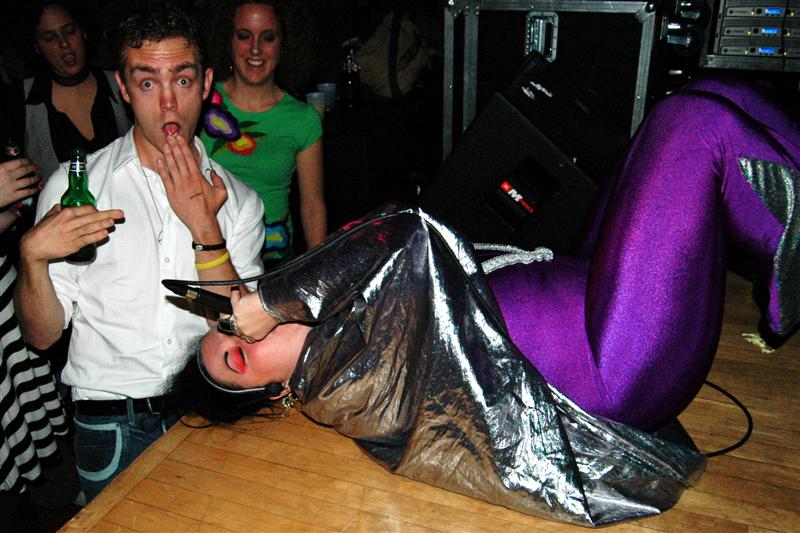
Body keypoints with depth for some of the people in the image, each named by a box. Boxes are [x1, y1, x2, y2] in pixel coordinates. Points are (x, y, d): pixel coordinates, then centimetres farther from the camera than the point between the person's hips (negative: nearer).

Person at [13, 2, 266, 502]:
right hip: (113, 427, -1)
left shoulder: (238, 200, 3)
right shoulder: (74, 185, 0)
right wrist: (33, 256, -17)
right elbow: (43, 335, 2)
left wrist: (206, 231, -12)